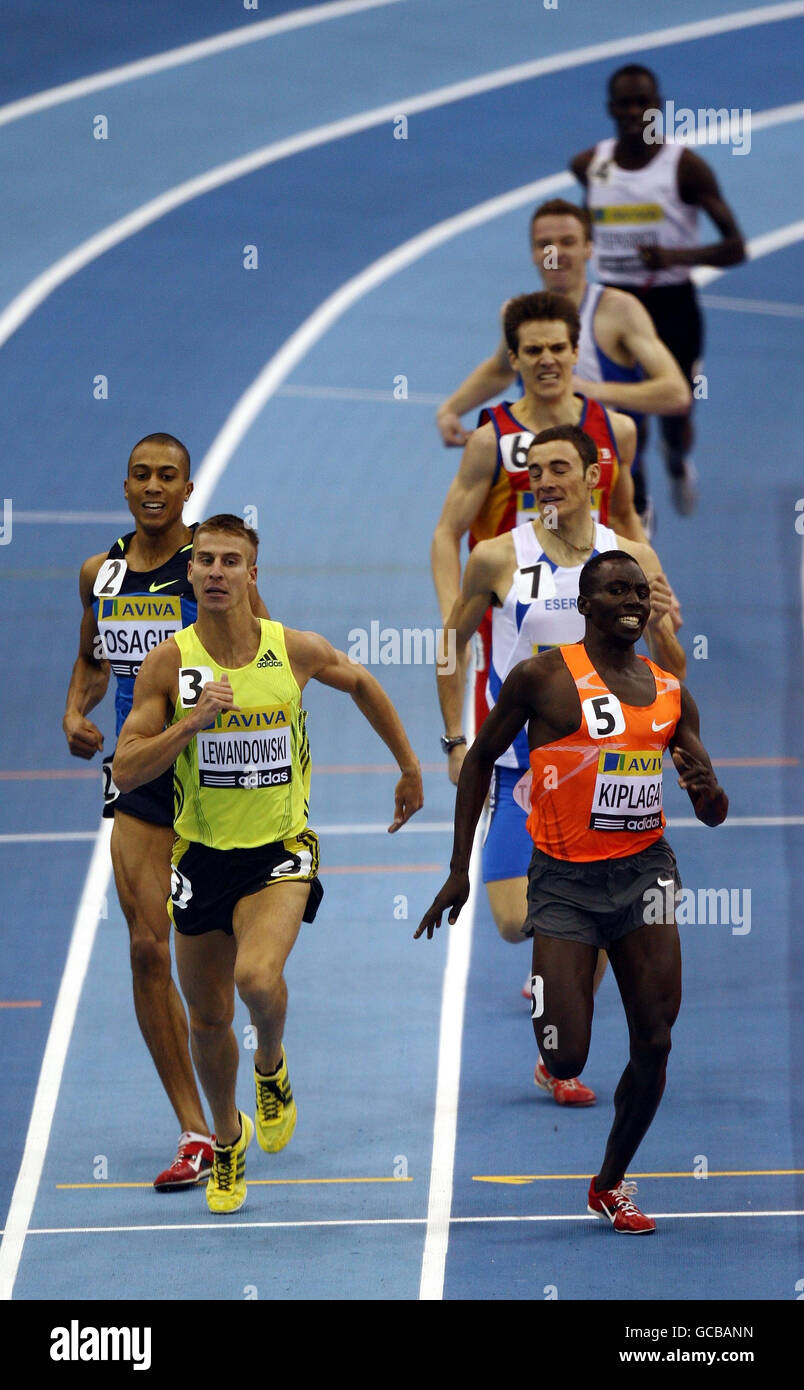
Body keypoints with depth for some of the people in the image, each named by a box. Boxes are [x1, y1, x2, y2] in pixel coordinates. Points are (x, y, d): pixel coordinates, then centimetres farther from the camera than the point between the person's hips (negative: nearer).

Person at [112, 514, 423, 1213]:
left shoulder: (296, 650, -6)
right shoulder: (170, 663, -8)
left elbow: (362, 683, 16)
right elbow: (126, 771, -10)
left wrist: (411, 768, 23)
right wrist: (193, 721, -23)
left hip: (279, 851, -1)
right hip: (202, 857, 2)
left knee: (257, 977, -28)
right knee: (209, 1019, 11)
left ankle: (272, 1066, 7)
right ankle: (228, 1137, 39)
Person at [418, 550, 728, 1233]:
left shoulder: (671, 692, 8)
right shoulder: (544, 677, -4)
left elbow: (714, 815, 12)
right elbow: (480, 759, 6)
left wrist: (710, 793, -13)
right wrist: (460, 868, 3)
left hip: (644, 867, 4)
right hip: (566, 876, -4)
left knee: (655, 1042, -2)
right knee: (564, 1060, -11)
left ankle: (610, 1183, 16)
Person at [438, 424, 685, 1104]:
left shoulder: (633, 559, 0)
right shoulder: (499, 558, -5)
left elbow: (673, 673, 5)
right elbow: (450, 646, 8)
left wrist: (660, 627, -17)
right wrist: (456, 741, 2)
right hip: (522, 761, -2)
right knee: (516, 921, -14)